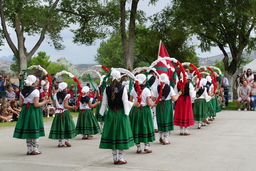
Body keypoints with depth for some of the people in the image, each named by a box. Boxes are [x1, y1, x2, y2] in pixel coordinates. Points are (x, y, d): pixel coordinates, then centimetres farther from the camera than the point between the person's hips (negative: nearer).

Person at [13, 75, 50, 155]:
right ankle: (35, 149, 5)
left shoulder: (22, 91, 5)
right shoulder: (35, 91, -12)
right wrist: (45, 102, -3)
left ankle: (29, 150, 15)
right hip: (34, 112, -6)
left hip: (25, 111, 6)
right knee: (35, 131, 3)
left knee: (27, 131, 11)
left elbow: (20, 104, 4)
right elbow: (36, 105, -16)